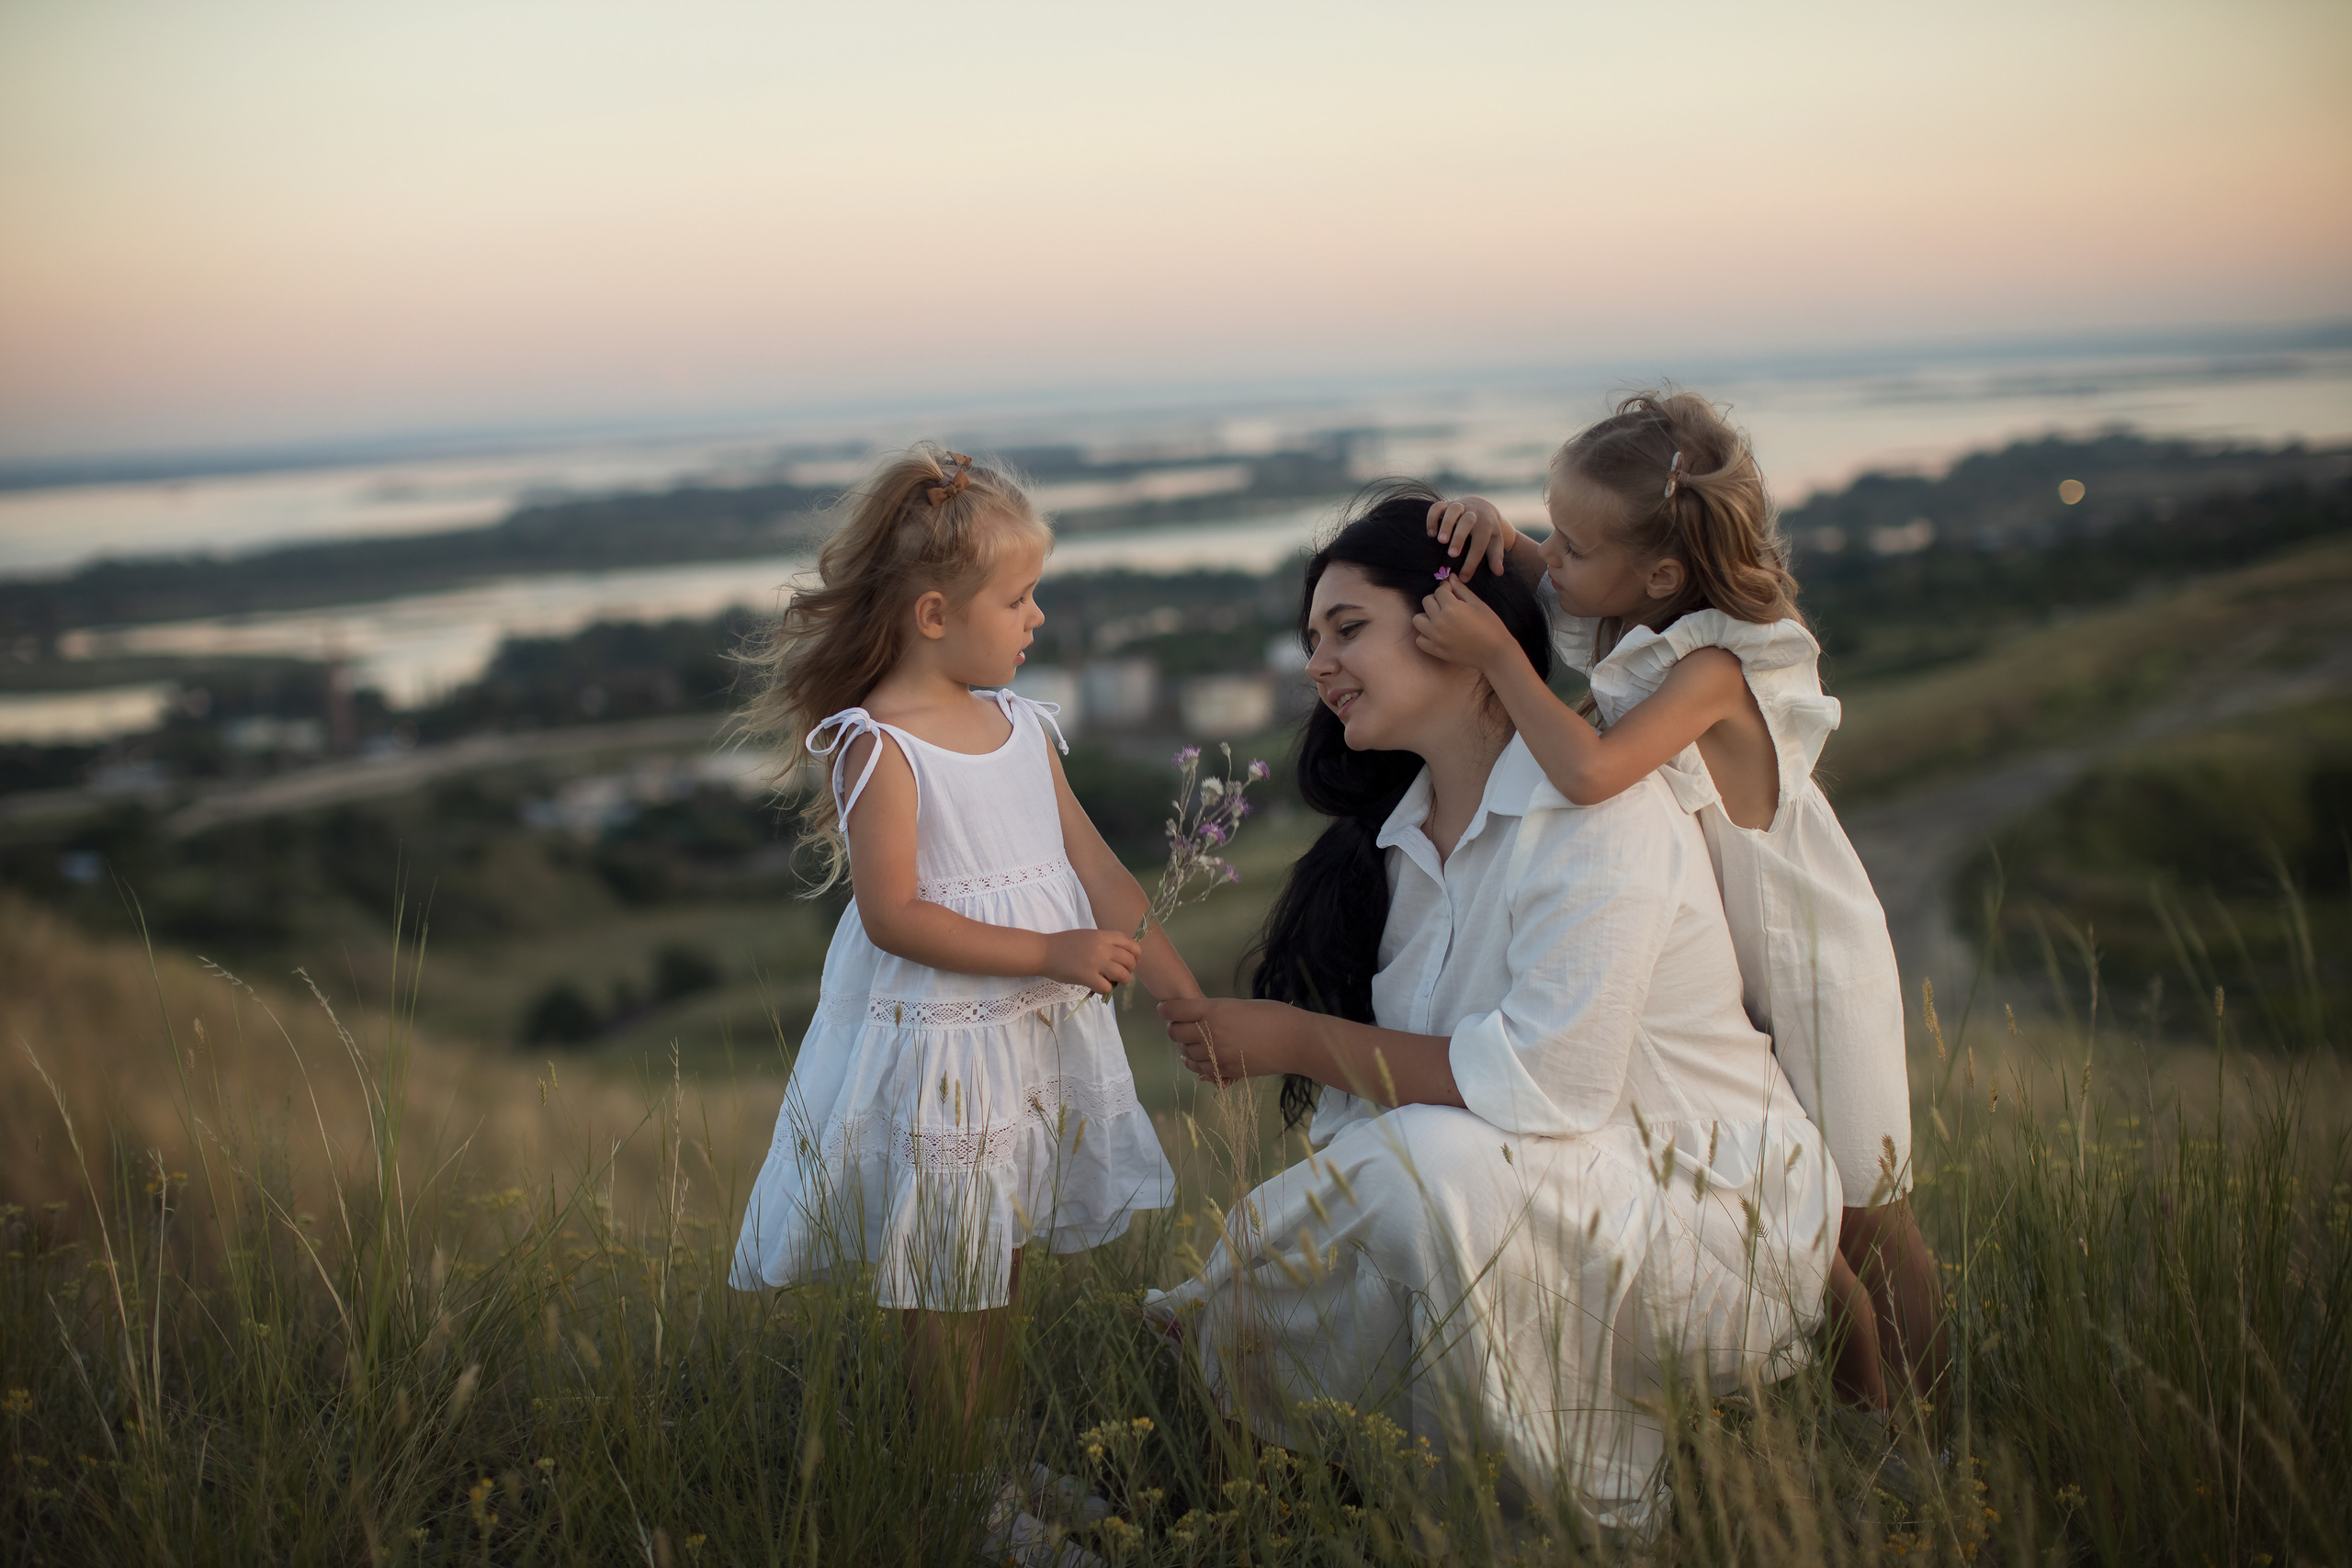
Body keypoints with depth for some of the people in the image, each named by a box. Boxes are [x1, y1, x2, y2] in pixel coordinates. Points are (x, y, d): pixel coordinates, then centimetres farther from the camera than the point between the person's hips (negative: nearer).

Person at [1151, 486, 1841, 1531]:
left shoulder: (1595, 802, -17)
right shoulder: (1397, 837, 10)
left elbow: (1550, 1082, -26)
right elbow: (1388, 1080, 5)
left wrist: (1297, 1040, -20)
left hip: (1714, 1219, -7)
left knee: (1436, 1165, -32)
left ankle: (1574, 1509, -12)